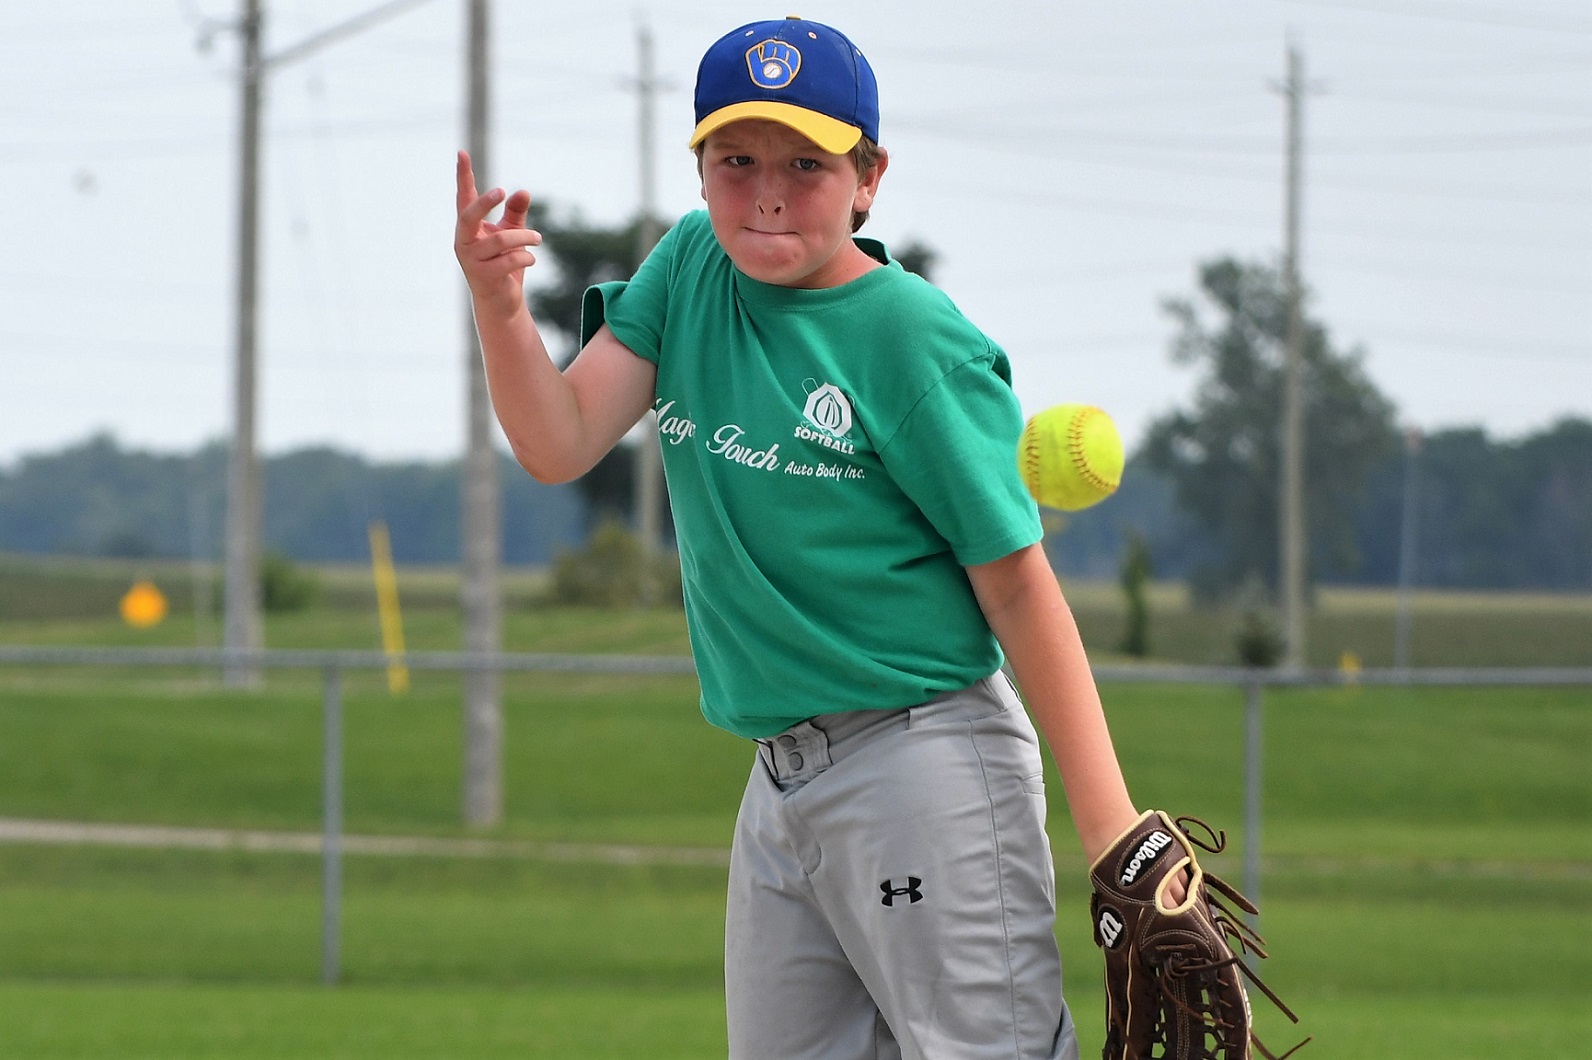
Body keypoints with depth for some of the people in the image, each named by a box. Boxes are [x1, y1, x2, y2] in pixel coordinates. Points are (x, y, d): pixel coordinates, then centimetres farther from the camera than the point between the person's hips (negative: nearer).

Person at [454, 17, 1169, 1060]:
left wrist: (1113, 829, -17)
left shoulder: (916, 342, -11)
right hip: (780, 781, 7)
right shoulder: (692, 270, 7)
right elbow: (560, 445, 2)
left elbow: (1019, 586, -12)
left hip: (926, 767, -7)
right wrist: (501, 307, -18)